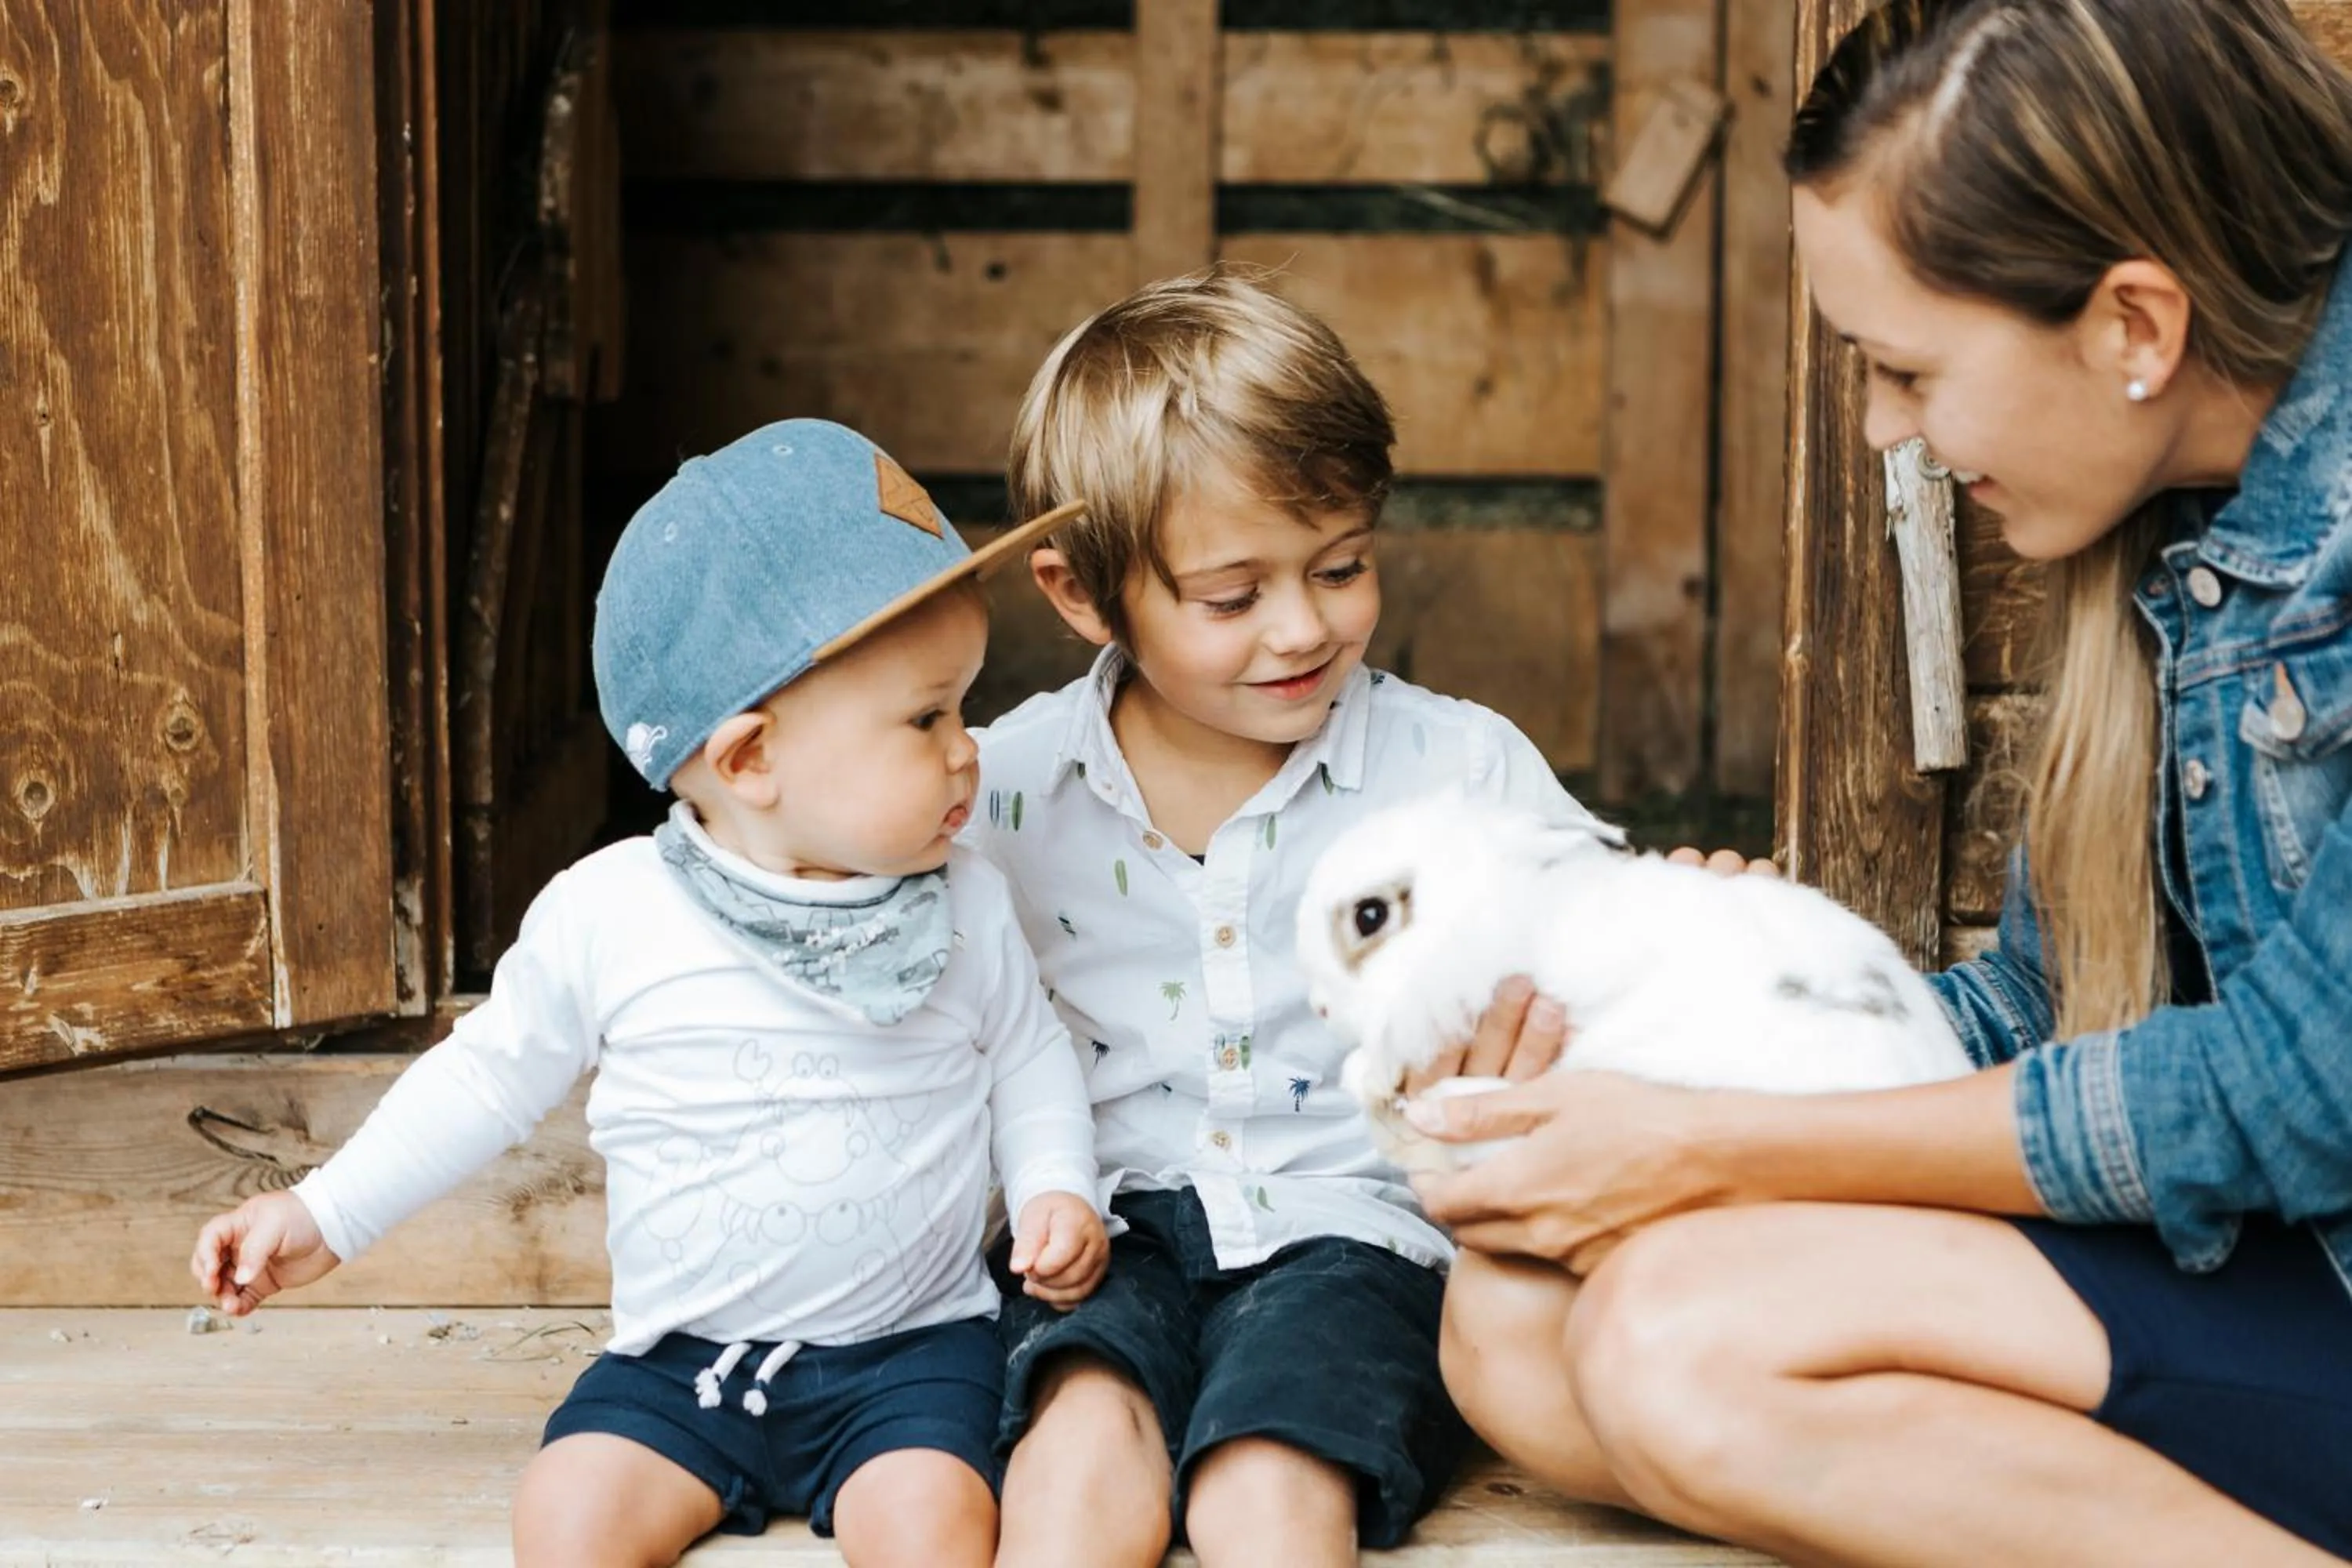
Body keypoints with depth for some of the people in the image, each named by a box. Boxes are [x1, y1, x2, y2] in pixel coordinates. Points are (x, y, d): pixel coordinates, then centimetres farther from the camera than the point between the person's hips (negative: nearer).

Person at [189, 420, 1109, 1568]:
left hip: (909, 1350, 0)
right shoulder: (606, 915, -7)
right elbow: (494, 1073, 7)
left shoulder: (962, 907, -3)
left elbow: (1027, 1061, 13)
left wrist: (1057, 1189, -5)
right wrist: (327, 1215, 6)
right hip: (683, 1362, 1)